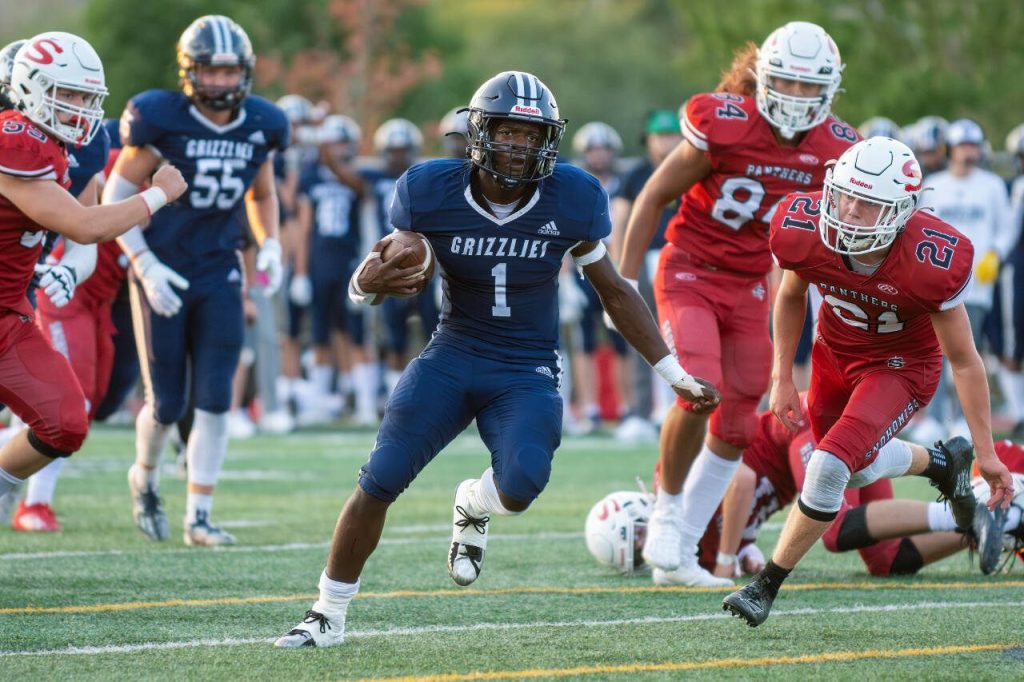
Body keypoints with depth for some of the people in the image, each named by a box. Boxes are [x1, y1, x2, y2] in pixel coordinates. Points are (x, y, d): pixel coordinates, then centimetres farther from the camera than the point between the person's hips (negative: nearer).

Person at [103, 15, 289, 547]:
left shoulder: (261, 127, -1)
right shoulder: (160, 120, -14)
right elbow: (116, 195, -7)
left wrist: (269, 245, 1)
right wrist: (146, 265, -15)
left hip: (218, 277, 3)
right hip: (162, 275, -3)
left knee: (214, 401, -5)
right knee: (168, 405, 0)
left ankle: (199, 517, 3)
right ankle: (145, 477, 32)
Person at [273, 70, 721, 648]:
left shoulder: (570, 200, -11)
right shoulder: (431, 192, -12)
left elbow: (615, 292, 2)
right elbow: (386, 273, -1)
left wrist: (675, 374, 3)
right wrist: (368, 283, -27)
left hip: (528, 372, -1)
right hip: (453, 357, 1)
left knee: (522, 485, -27)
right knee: (380, 481, -10)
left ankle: (474, 508, 12)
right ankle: (329, 616, 7)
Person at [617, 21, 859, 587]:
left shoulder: (834, 149, -6)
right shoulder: (723, 126, -19)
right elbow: (655, 196, -9)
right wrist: (625, 281, -7)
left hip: (750, 288, 5)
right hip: (689, 275, -5)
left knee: (735, 427, 3)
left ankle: (677, 554, 15)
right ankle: (667, 504, -1)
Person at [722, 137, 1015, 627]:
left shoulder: (931, 263, -36)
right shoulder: (803, 229, -27)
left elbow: (963, 360, -21)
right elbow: (791, 296, 0)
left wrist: (986, 451, -16)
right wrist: (782, 378, -1)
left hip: (902, 366, -5)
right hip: (836, 351, 5)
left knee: (830, 467, -21)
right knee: (860, 469, 22)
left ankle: (766, 587, -4)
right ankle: (943, 463, 52)